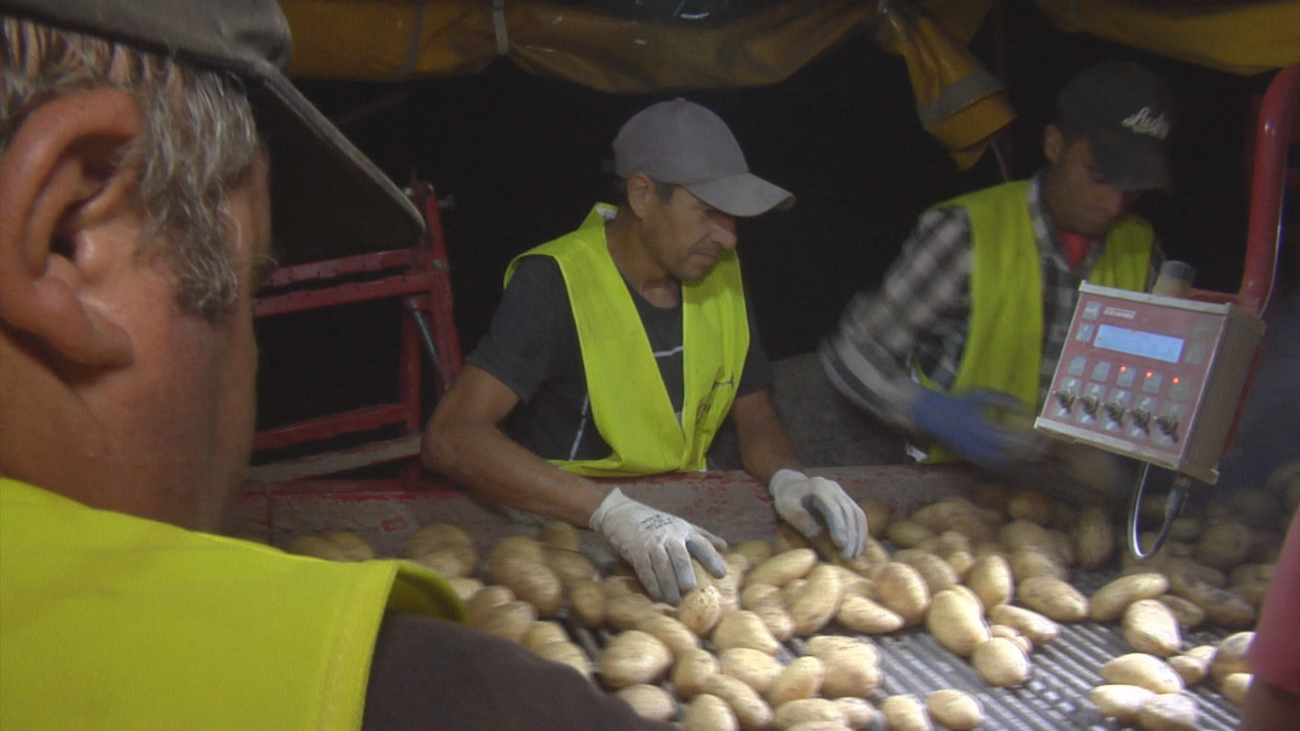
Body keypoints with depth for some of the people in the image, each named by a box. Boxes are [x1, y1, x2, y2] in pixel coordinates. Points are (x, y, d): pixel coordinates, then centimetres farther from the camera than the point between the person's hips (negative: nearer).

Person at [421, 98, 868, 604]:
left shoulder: (719, 274, 4)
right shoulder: (555, 283, -17)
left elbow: (754, 416, 13)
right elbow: (449, 439, -28)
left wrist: (786, 477, -12)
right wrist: (611, 511, -39)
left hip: (682, 518, 7)